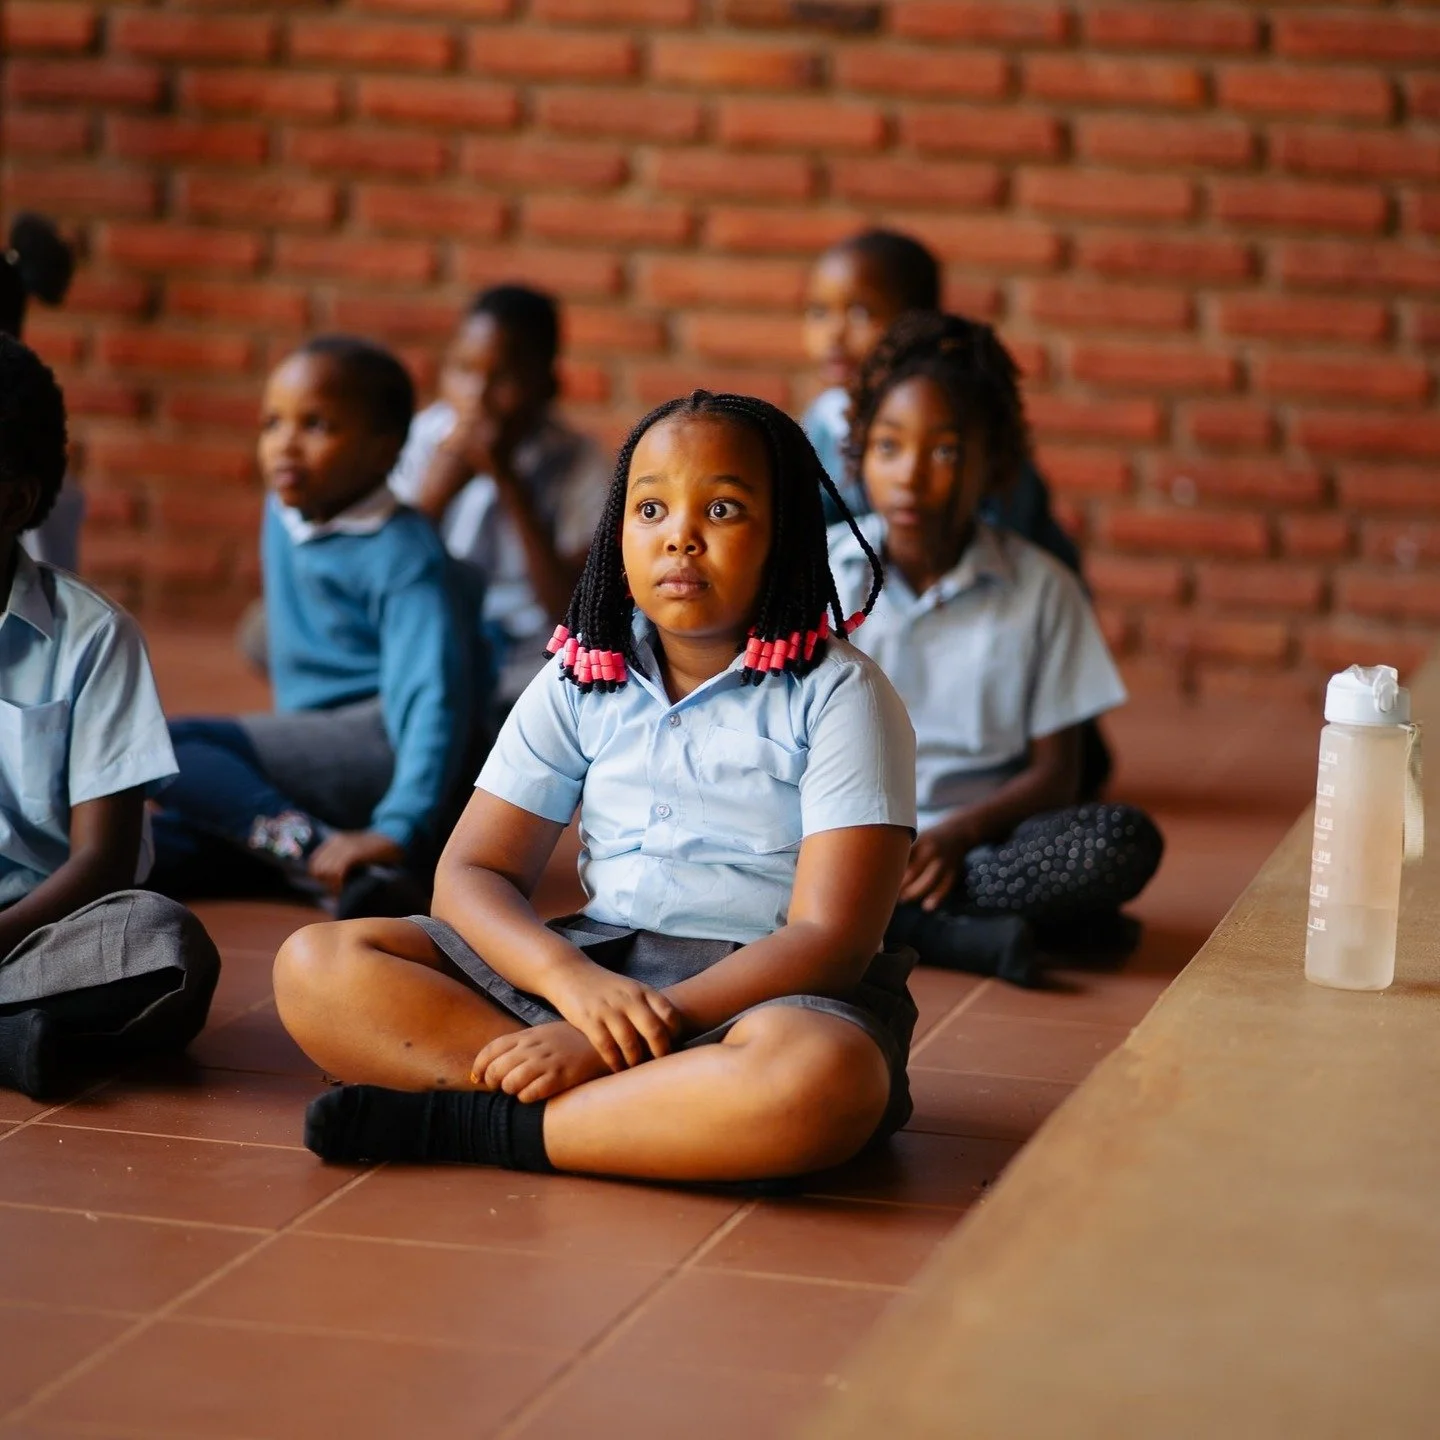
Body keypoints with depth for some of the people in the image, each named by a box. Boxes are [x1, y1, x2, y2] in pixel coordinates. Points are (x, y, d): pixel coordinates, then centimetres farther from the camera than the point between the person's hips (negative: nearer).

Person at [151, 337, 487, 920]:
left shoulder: (404, 558, -14)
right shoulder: (284, 514, 12)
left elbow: (434, 703, -25)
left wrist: (398, 829, -39)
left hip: (389, 754, -10)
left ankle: (324, 862, -38)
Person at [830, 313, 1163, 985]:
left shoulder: (1040, 588, 4)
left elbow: (1055, 774, 2)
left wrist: (960, 833, -17)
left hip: (975, 839, 1)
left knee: (1124, 840, -29)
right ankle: (960, 932, -31)